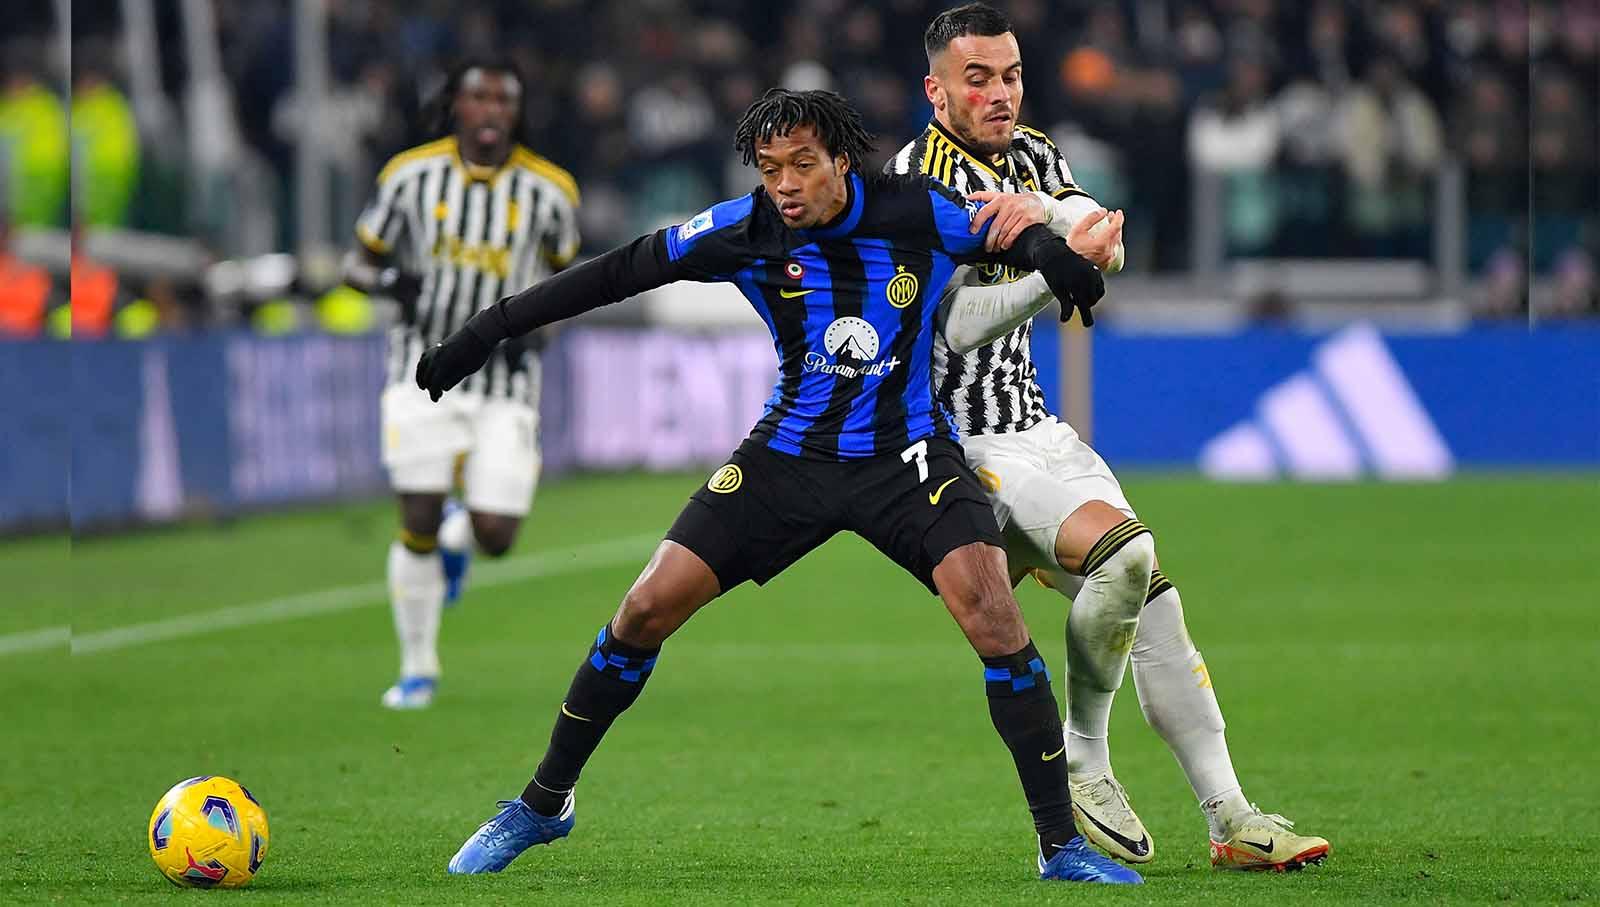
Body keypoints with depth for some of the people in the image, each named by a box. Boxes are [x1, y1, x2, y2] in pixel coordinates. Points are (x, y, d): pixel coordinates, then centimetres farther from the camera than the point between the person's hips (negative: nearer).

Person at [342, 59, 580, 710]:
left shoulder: (548, 191, -1)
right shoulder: (410, 176, -3)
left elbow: (562, 273, 15)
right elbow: (359, 263, 6)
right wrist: (391, 281, -17)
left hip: (505, 381, 1)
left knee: (496, 538, -6)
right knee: (418, 528, -7)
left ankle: (460, 531, 33)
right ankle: (418, 669, 12)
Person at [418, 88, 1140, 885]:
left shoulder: (918, 214, -13)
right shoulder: (746, 231, -10)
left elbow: (1023, 238, -1)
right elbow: (619, 273, -3)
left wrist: (1051, 254, -27)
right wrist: (487, 333, -4)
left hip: (905, 457, -2)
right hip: (788, 455, 2)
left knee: (991, 613, -23)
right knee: (648, 608, -5)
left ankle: (1061, 842, -13)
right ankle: (542, 804, 15)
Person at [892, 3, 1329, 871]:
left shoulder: (1033, 156, 11)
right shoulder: (919, 177, -13)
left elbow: (1108, 250, -7)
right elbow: (959, 327, -23)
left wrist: (1042, 211, -27)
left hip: (1035, 428, 8)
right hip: (963, 444, -8)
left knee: (1153, 601, -1)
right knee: (1122, 547, -26)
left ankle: (1231, 819, -1)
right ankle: (1082, 767, -11)